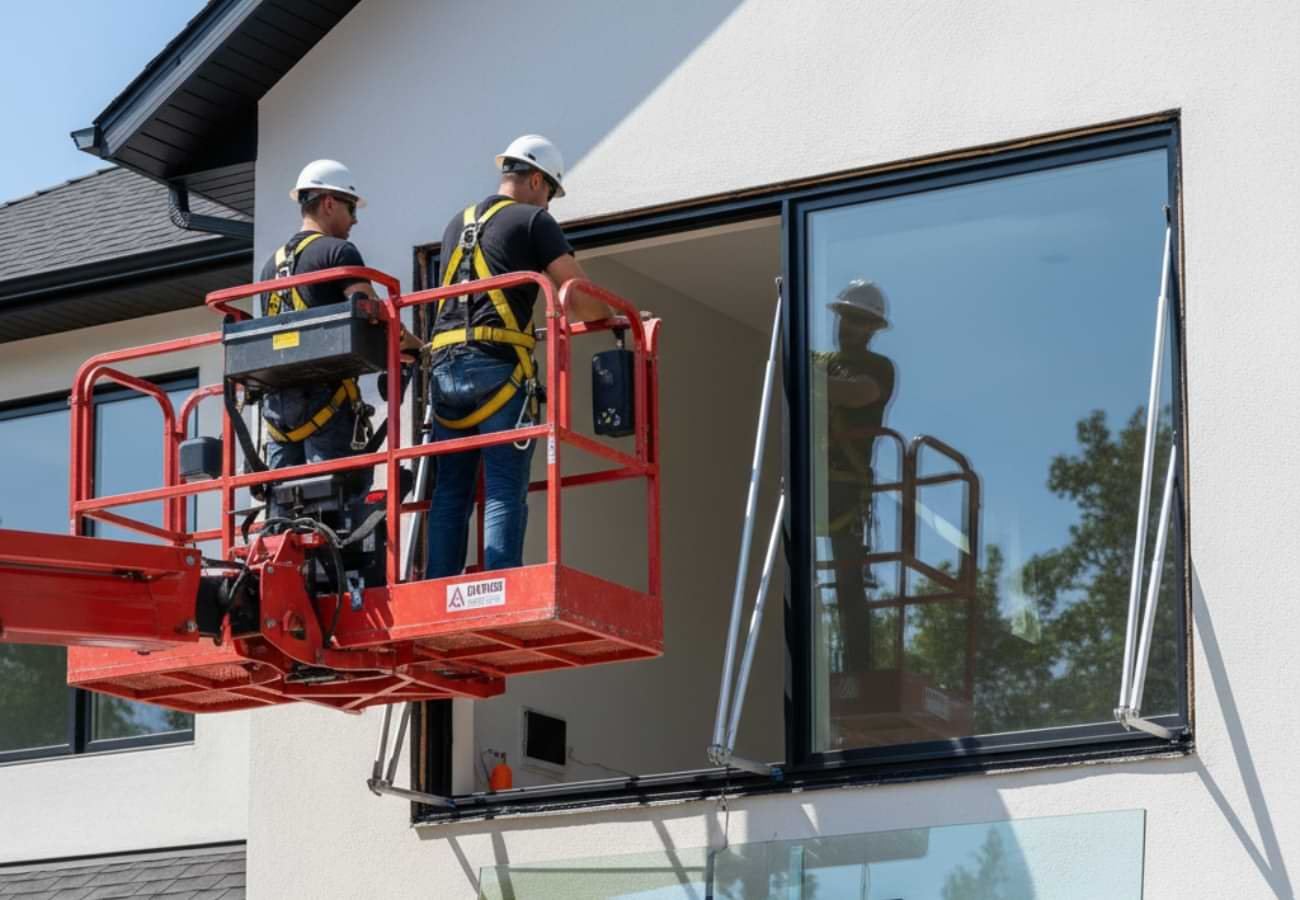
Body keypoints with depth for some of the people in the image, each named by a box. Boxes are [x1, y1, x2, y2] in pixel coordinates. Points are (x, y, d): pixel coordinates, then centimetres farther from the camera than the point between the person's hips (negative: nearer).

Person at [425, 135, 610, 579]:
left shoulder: (457, 225, 24)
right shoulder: (533, 221, 3)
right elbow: (581, 299, -1)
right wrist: (609, 316, 20)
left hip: (445, 365, 6)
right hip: (497, 366, -6)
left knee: (450, 491, 7)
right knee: (505, 493, -8)